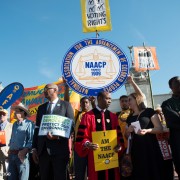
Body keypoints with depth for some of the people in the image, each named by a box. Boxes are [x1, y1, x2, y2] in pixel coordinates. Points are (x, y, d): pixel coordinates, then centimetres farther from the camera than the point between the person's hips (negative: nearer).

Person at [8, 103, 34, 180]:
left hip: (21, 155, -7)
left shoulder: (29, 123, -7)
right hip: (12, 155, 7)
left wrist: (25, 150, -24)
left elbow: (31, 140, -14)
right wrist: (10, 149, 14)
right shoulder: (14, 124, 19)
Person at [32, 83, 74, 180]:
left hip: (59, 149, -4)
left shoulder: (66, 105, 3)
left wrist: (58, 136, -18)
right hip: (43, 150, 5)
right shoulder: (41, 107, 18)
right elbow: (37, 128, 15)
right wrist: (34, 148, 7)